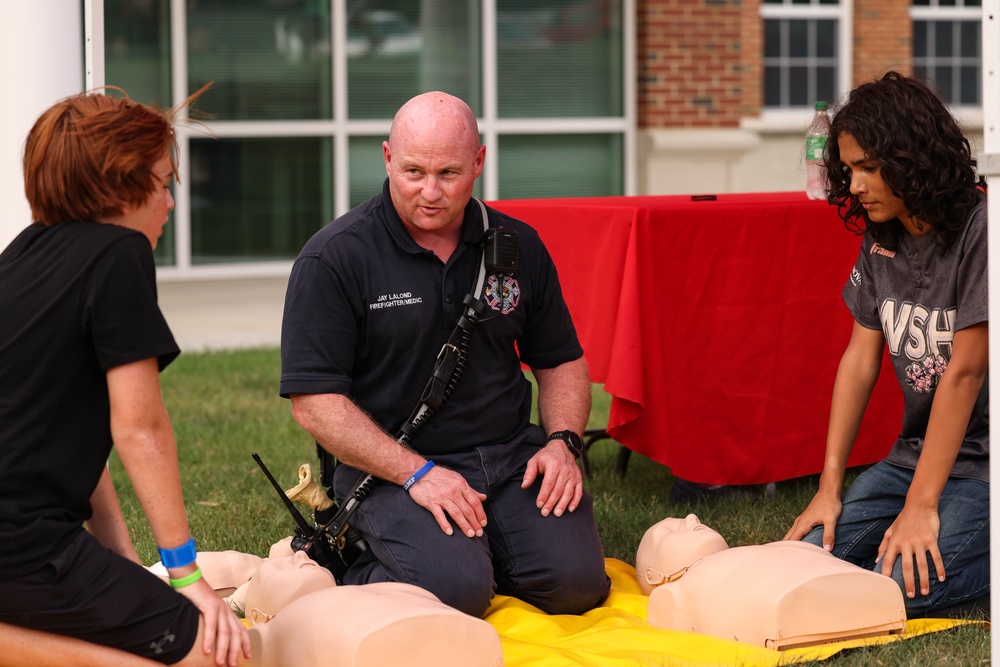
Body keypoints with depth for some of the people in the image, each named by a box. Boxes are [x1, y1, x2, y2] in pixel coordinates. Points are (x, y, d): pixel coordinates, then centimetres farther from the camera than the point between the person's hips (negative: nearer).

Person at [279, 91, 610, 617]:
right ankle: (357, 578, 4)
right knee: (455, 589, -29)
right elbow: (314, 400, -11)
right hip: (391, 467, -4)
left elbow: (561, 361, 18)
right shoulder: (333, 259, -8)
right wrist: (417, 473, -18)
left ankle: (482, 550, 13)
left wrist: (561, 440, -2)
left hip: (511, 453, 5)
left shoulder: (517, 246, 8)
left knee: (574, 579, -18)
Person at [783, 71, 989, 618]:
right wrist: (829, 486, 0)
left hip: (983, 464, -7)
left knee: (902, 587, -26)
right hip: (915, 451, 7)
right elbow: (860, 359, 6)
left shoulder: (980, 230, -16)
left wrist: (921, 506, -19)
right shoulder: (880, 239, 7)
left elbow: (965, 371, -19)